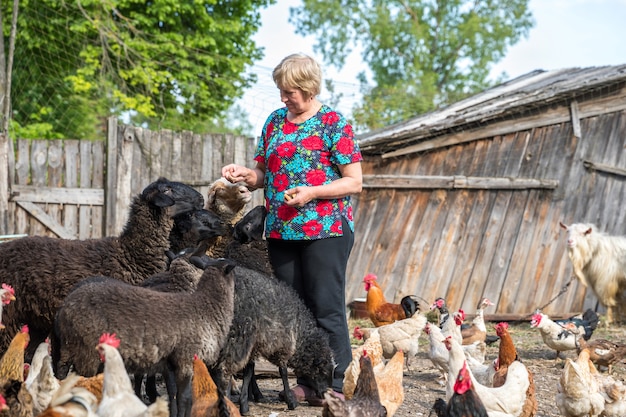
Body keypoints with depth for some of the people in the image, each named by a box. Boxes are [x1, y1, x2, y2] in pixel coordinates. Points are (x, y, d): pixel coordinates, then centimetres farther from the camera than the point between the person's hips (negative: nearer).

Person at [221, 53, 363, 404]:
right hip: (282, 231, 6)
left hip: (326, 230, -6)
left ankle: (336, 385, -2)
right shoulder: (275, 121, 12)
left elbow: (355, 182, -6)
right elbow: (264, 174, 18)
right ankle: (306, 382, 14)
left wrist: (312, 192, -18)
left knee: (326, 308, -6)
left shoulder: (333, 123, -4)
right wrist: (245, 174, -4)